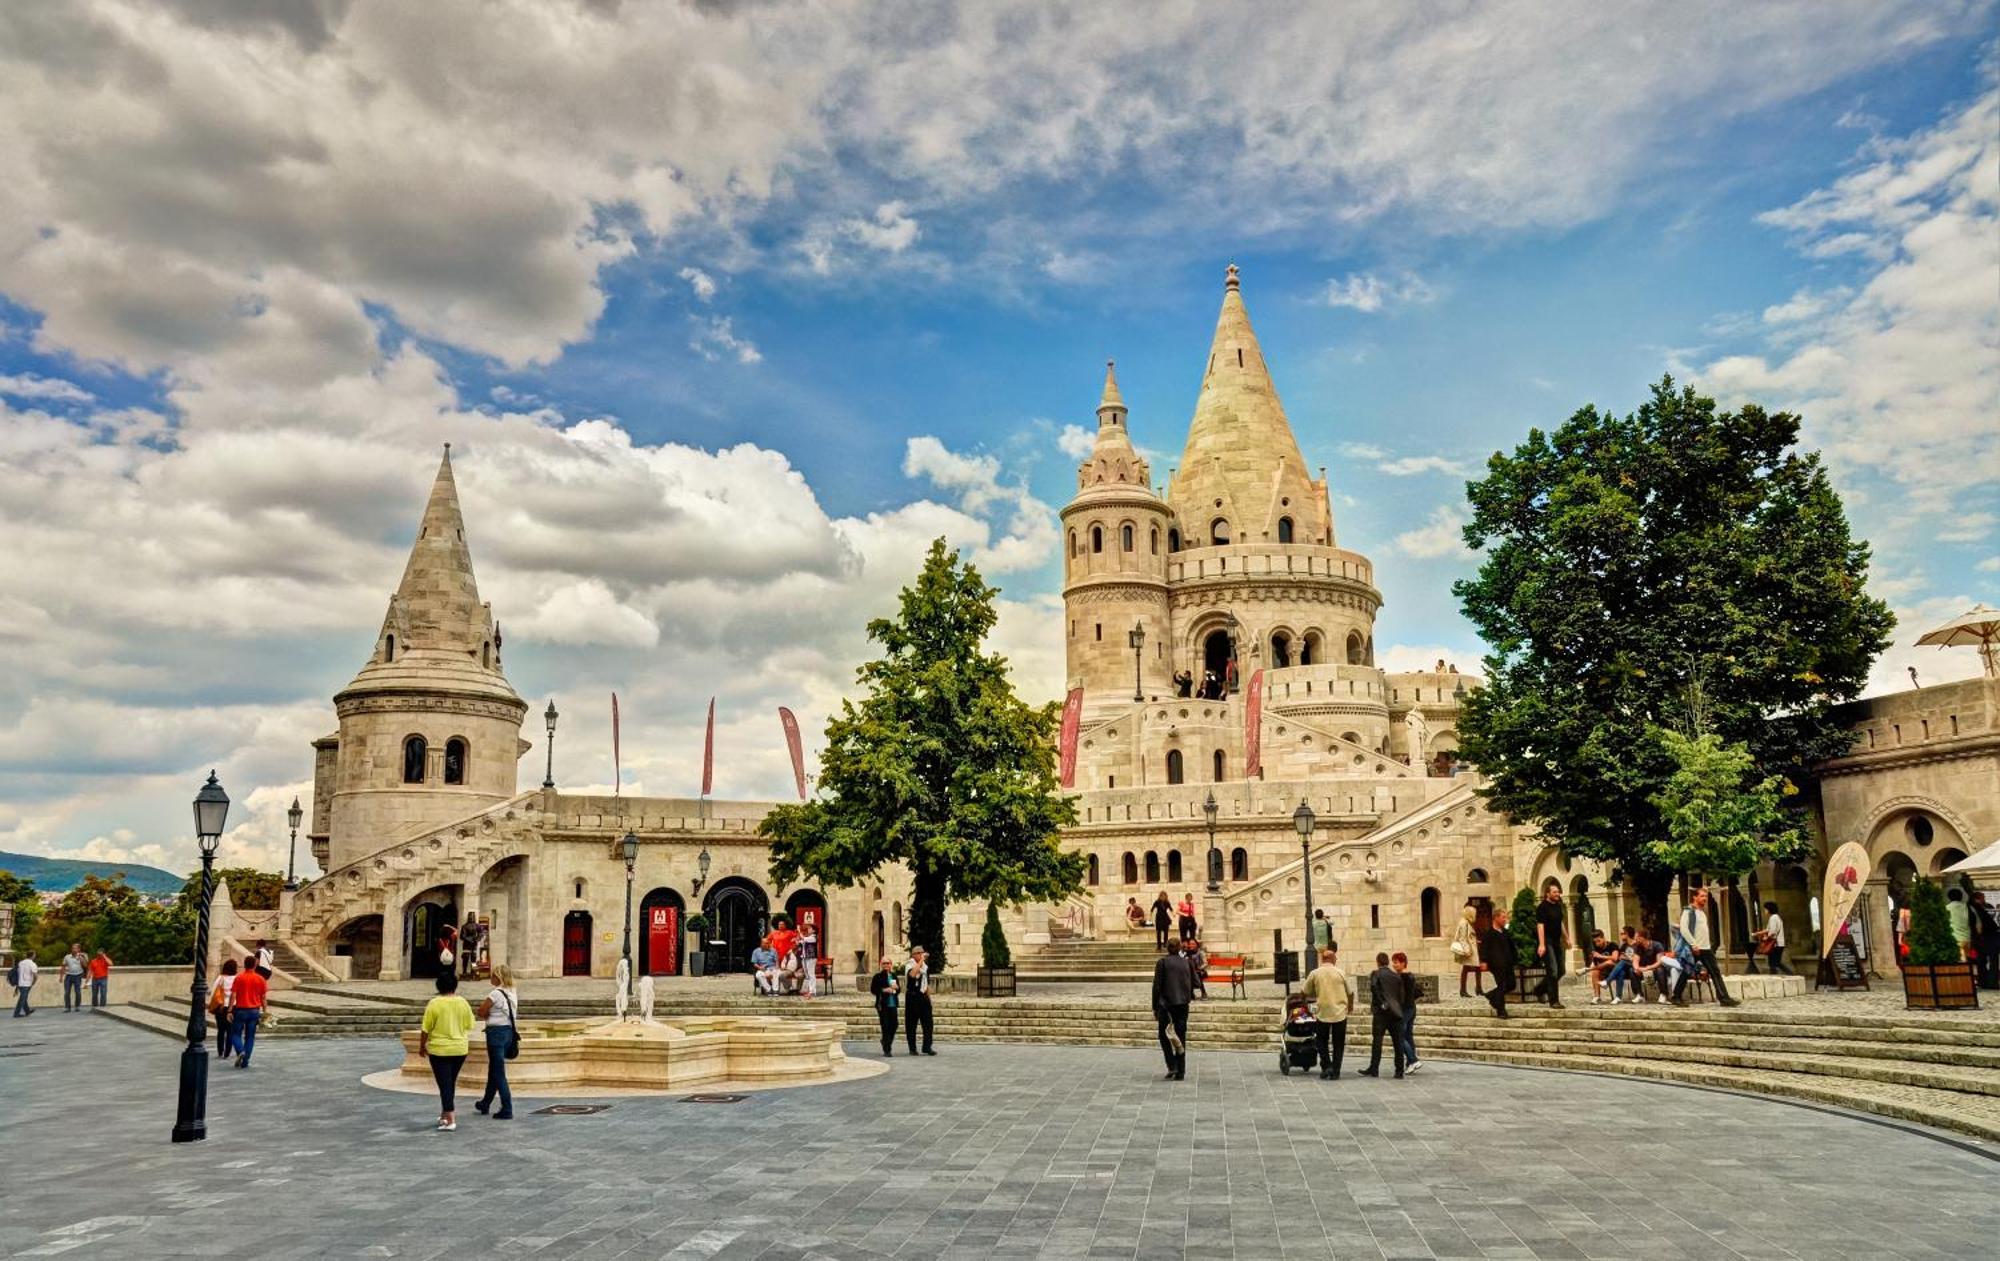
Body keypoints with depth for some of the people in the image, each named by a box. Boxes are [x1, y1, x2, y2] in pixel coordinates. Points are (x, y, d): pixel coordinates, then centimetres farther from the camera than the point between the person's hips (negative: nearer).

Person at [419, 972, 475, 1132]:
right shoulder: (463, 1003, -1)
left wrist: (422, 1046, 6)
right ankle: (445, 1114, 29)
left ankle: (451, 1120, -6)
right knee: (451, 1083, 19)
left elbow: (426, 1029, -8)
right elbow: (468, 1027, 7)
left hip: (439, 1049, -4)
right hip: (460, 1049, 4)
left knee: (444, 1084, -1)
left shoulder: (434, 1004, -12)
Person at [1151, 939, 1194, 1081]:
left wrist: (1155, 1007, -2)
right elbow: (1192, 983, 9)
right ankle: (1180, 1073, 8)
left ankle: (1172, 1066, -6)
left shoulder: (1162, 962, -4)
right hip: (1183, 1004, 3)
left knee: (1164, 1037, 8)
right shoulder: (1186, 962, 6)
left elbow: (1157, 986, -6)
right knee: (1181, 1037, 8)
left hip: (1166, 1003, -3)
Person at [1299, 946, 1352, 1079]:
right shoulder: (1340, 973, -2)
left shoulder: (1314, 973, -3)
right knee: (1338, 1044, 11)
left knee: (1321, 1041, 17)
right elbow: (1350, 992, 6)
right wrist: (1350, 1007, 25)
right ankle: (1335, 1072, 9)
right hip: (1340, 1013, 0)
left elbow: (1304, 992, 3)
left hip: (1322, 1013, 0)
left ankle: (1326, 1066, 2)